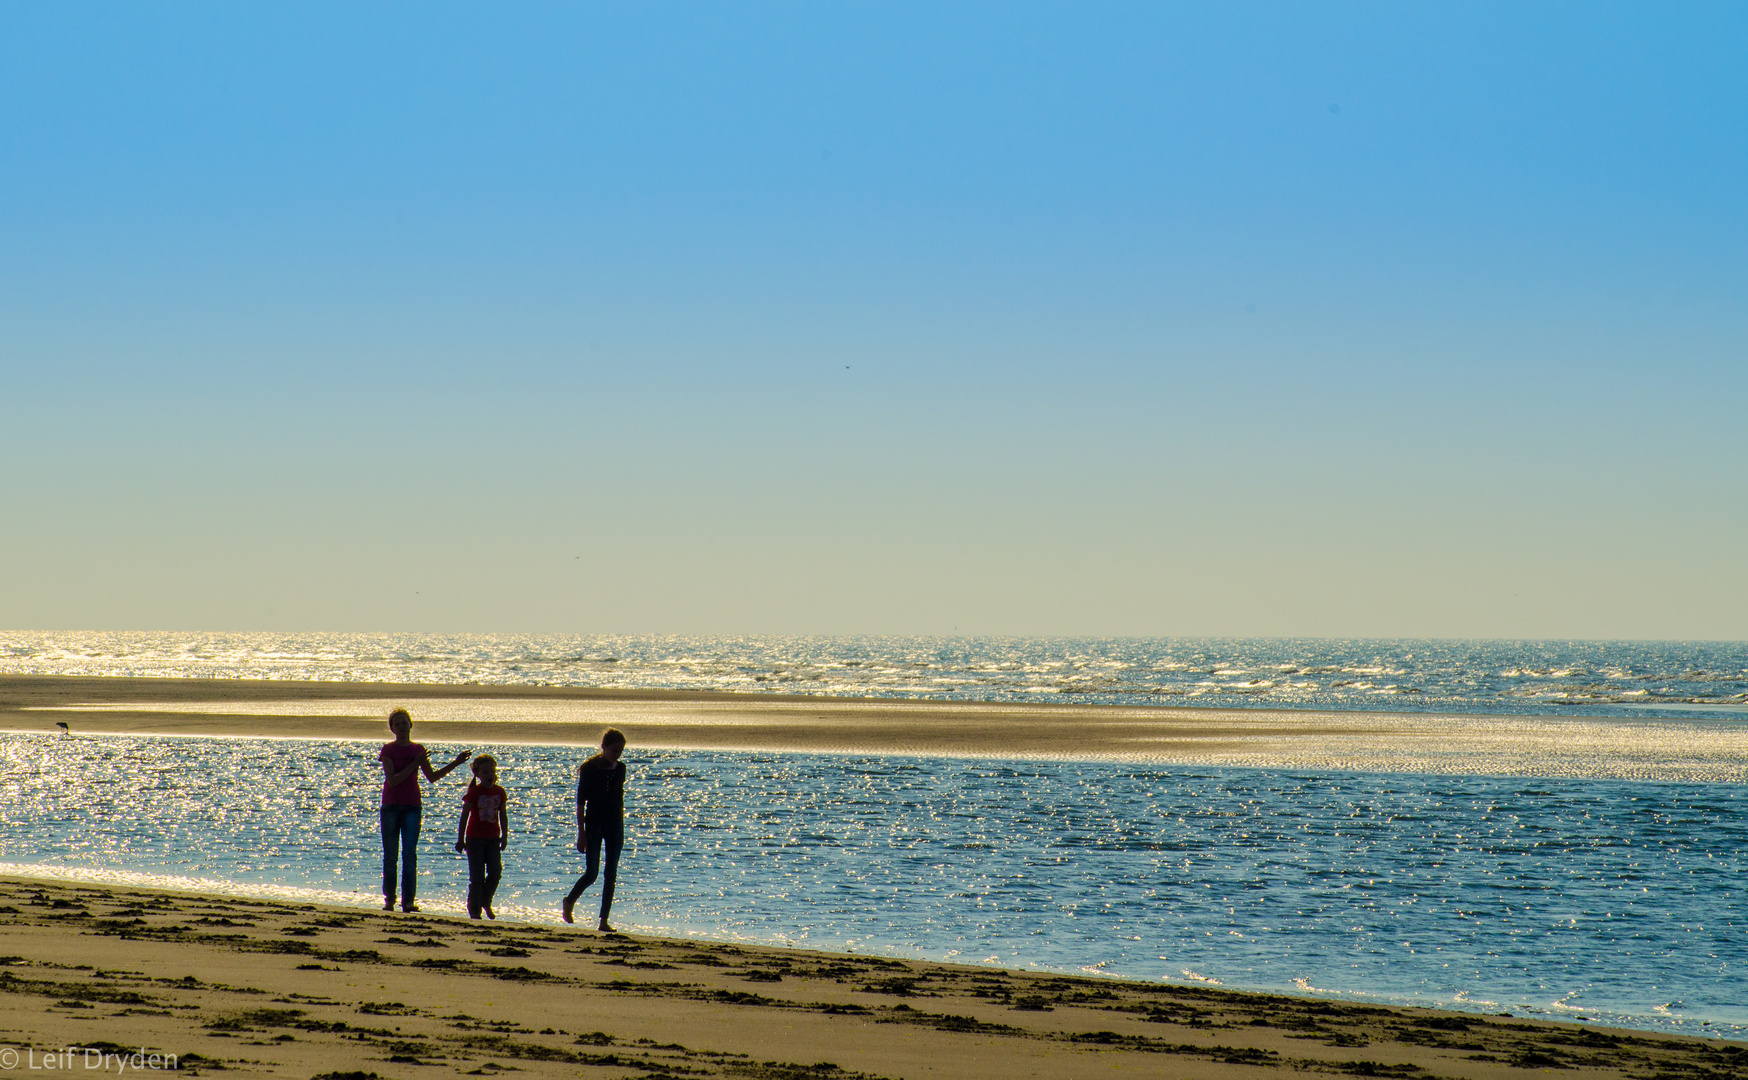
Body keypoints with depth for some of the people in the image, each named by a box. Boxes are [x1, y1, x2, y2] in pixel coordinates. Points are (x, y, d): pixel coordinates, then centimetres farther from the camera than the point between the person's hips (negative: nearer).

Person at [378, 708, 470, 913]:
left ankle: (408, 901, -8)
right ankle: (389, 900, 8)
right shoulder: (388, 750, -3)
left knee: (410, 853, -6)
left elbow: (432, 777, 15)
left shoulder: (417, 750, 8)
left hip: (411, 807, 2)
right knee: (390, 855, 1)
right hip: (391, 807, -2)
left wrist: (455, 763, 9)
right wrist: (414, 765, -16)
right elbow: (393, 780, -13)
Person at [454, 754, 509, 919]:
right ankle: (474, 910, 5)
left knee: (495, 872, -5)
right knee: (477, 877, -4)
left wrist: (504, 836, 8)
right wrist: (460, 839, -6)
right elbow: (464, 816, -5)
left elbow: (503, 815, 12)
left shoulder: (499, 792, 4)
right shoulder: (474, 792, -7)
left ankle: (485, 902, 18)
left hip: (493, 838, 4)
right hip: (475, 838, -4)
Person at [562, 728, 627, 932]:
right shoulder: (589, 768, -8)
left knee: (611, 875, 0)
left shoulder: (620, 768, 6)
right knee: (591, 873, -7)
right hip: (594, 824, -4)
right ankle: (569, 902, 21)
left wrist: (621, 830, 13)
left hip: (614, 825, 4)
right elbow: (581, 802, -7)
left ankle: (604, 920, 3)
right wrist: (581, 832, -11)